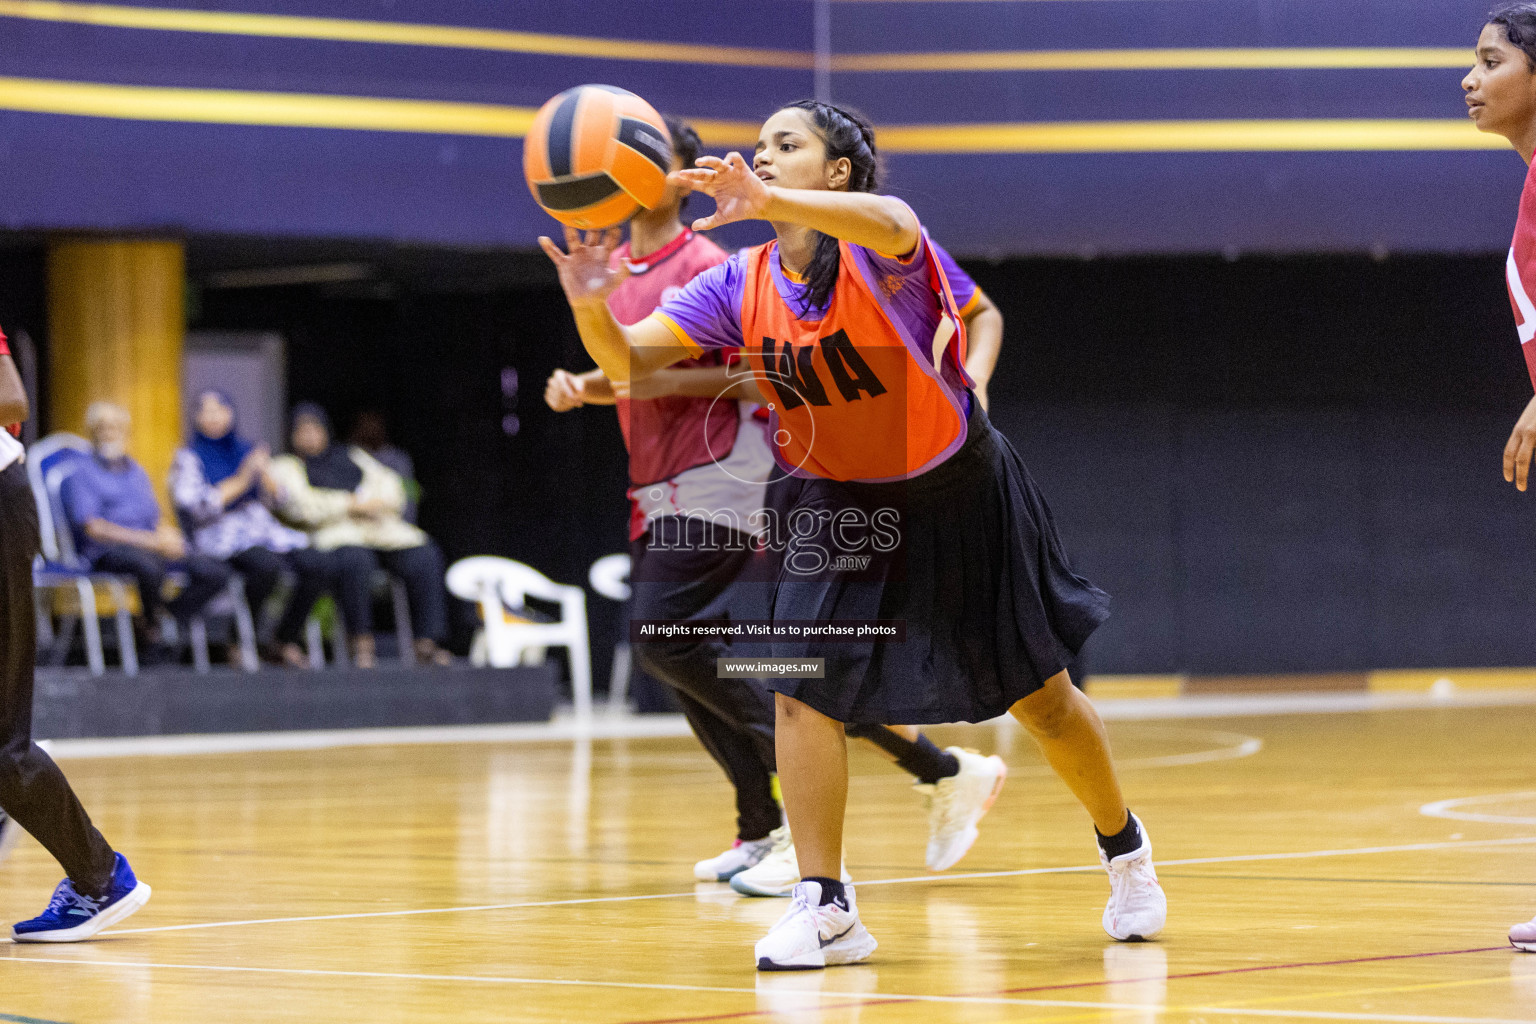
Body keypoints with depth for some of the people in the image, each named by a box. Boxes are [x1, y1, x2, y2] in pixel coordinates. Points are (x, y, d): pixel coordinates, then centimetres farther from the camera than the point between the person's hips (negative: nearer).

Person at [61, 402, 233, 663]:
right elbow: (93, 528, -11)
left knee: (218, 573, -15)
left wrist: (170, 537, -3)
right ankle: (153, 631, -18)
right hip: (107, 552, -7)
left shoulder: (136, 472, 26)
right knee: (150, 565, -41)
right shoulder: (81, 475, 2)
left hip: (151, 548, 7)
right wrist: (149, 541, -18)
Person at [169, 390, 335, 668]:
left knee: (320, 564, -20)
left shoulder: (248, 450, 22)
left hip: (265, 529, 6)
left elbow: (276, 500, 19)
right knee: (267, 565, -38)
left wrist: (264, 473, -3)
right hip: (222, 535, -6)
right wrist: (240, 482, -11)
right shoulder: (189, 457, 7)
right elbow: (191, 504, -10)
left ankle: (284, 642, -6)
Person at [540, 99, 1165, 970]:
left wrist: (770, 203, -66)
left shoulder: (879, 253, -23)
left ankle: (1124, 848, 34)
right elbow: (629, 359, -15)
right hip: (844, 506, 4)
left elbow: (891, 225, -49)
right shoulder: (741, 287, -8)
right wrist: (592, 306, -38)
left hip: (962, 494, -4)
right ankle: (825, 906, -9)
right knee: (803, 688, -15)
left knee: (1042, 698, 9)